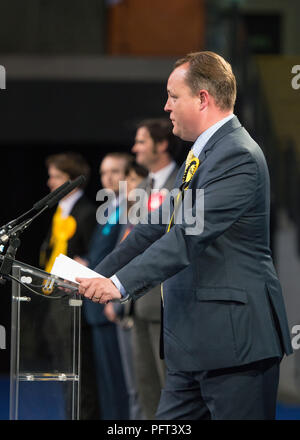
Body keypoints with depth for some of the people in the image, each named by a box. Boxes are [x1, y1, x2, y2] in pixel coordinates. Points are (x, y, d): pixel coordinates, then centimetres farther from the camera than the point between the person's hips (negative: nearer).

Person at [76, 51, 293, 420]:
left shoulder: (238, 157, -16)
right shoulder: (201, 153, 18)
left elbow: (191, 236, -24)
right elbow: (158, 227, 21)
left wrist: (121, 283, -29)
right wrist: (99, 276, 15)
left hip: (235, 338, -10)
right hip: (192, 342, 10)